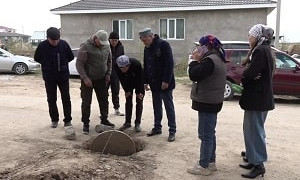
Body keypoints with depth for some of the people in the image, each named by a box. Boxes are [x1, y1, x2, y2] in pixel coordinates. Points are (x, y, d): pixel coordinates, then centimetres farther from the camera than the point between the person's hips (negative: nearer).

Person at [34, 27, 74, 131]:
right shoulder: (42, 46, -9)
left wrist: (62, 63, 1)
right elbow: (37, 58, 6)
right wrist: (47, 65, 2)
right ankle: (54, 120, 24)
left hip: (63, 76, 0)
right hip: (49, 77, 0)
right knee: (51, 99, 9)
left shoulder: (64, 44, -8)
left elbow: (71, 57, 5)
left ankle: (67, 120, 13)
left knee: (66, 99, 3)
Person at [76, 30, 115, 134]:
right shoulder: (86, 47, -15)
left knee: (104, 100, 11)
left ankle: (104, 120, 27)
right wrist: (85, 78, -20)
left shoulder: (106, 46, 2)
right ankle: (86, 124, 12)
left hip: (101, 79, 5)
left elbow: (109, 61, 15)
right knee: (86, 102, 0)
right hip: (88, 79, -5)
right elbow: (79, 64, -15)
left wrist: (108, 74, 5)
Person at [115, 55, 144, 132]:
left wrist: (139, 92, -19)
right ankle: (127, 122, 10)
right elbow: (122, 80, -14)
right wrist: (127, 91, -11)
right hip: (128, 83, 3)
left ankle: (137, 123, 2)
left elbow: (140, 79, -26)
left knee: (139, 102, -5)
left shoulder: (136, 64, -38)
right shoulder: (117, 67, -29)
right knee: (128, 101, 1)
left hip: (139, 82, -3)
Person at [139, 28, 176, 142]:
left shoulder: (163, 45, -12)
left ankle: (172, 131, 8)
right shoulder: (147, 48, 11)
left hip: (165, 84, -7)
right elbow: (146, 66, 18)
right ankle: (157, 128, 26)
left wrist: (166, 81, -21)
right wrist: (146, 81, 12)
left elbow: (169, 64, -18)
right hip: (154, 84, 7)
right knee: (156, 107, 14)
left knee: (169, 107, 0)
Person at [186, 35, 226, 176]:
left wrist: (195, 60, -9)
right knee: (210, 133, 17)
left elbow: (194, 76, -23)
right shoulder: (217, 58, 14)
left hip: (207, 102, -11)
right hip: (212, 101, 11)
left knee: (205, 135, -3)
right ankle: (211, 161, 28)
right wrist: (199, 61, 4)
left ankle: (204, 166, 7)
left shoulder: (210, 60, -20)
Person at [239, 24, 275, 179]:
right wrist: (247, 78, -10)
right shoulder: (264, 50, 15)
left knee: (254, 131, -2)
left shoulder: (261, 51, -17)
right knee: (252, 130, 17)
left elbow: (248, 73, -24)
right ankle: (254, 160, 27)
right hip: (259, 96, 10)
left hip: (257, 98, -10)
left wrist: (244, 79, -4)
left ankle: (259, 165, 8)